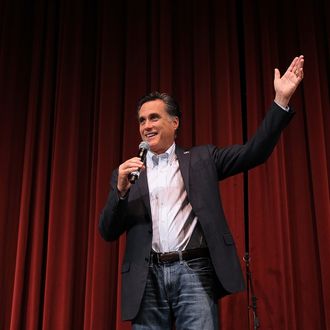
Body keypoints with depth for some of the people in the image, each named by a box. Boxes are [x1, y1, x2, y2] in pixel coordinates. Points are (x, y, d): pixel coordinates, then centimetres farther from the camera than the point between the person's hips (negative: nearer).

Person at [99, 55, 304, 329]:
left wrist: (281, 100, -5)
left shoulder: (201, 159, 13)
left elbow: (254, 153, 2)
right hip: (148, 279, 2)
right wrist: (121, 189, -8)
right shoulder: (127, 173, 15)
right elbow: (108, 233, 9)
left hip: (194, 272, -1)